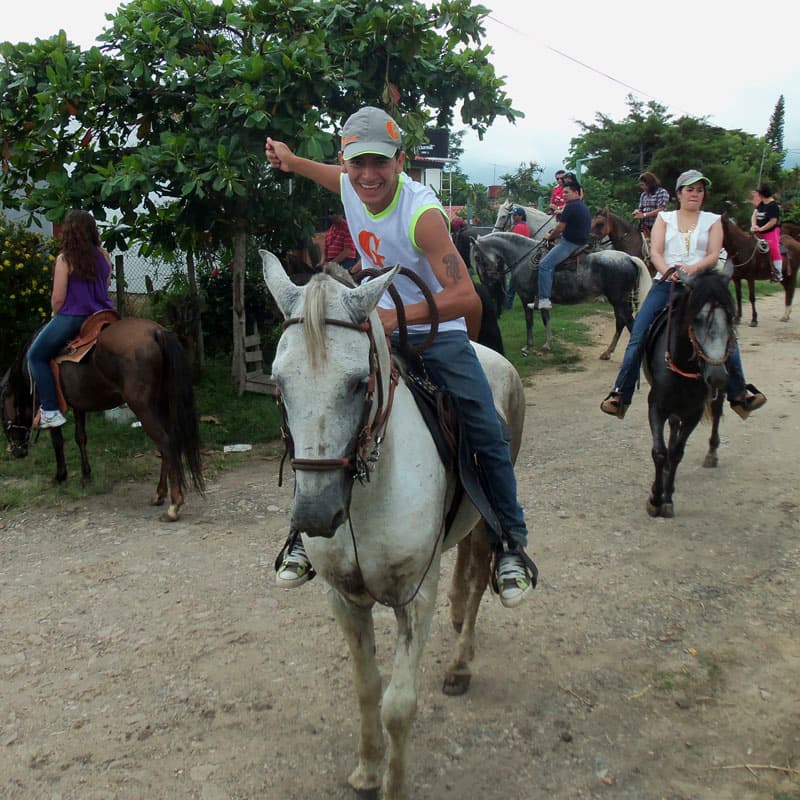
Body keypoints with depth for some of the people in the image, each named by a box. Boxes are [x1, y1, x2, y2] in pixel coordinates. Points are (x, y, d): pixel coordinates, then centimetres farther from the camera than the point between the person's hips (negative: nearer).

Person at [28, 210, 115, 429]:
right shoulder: (103, 255, 1)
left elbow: (58, 299, -12)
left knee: (35, 356, 11)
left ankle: (50, 411, 3)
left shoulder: (64, 259, -13)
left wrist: (55, 316, 8)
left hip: (72, 318, -5)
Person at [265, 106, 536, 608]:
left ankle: (511, 545, 4)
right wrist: (290, 161, 26)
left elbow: (464, 296, -35)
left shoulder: (422, 213, -27)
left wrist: (399, 316, -43)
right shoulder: (350, 186, -7)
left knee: (488, 435, -12)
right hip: (375, 325, 5)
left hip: (437, 332, -5)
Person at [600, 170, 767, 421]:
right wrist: (668, 271, -19)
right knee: (637, 338, -11)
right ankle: (620, 396, -4)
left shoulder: (712, 220, 14)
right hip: (665, 285, 0)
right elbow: (655, 252, 2)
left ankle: (739, 395, -1)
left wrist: (694, 268, -20)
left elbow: (714, 256, 1)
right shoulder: (664, 218, 15)